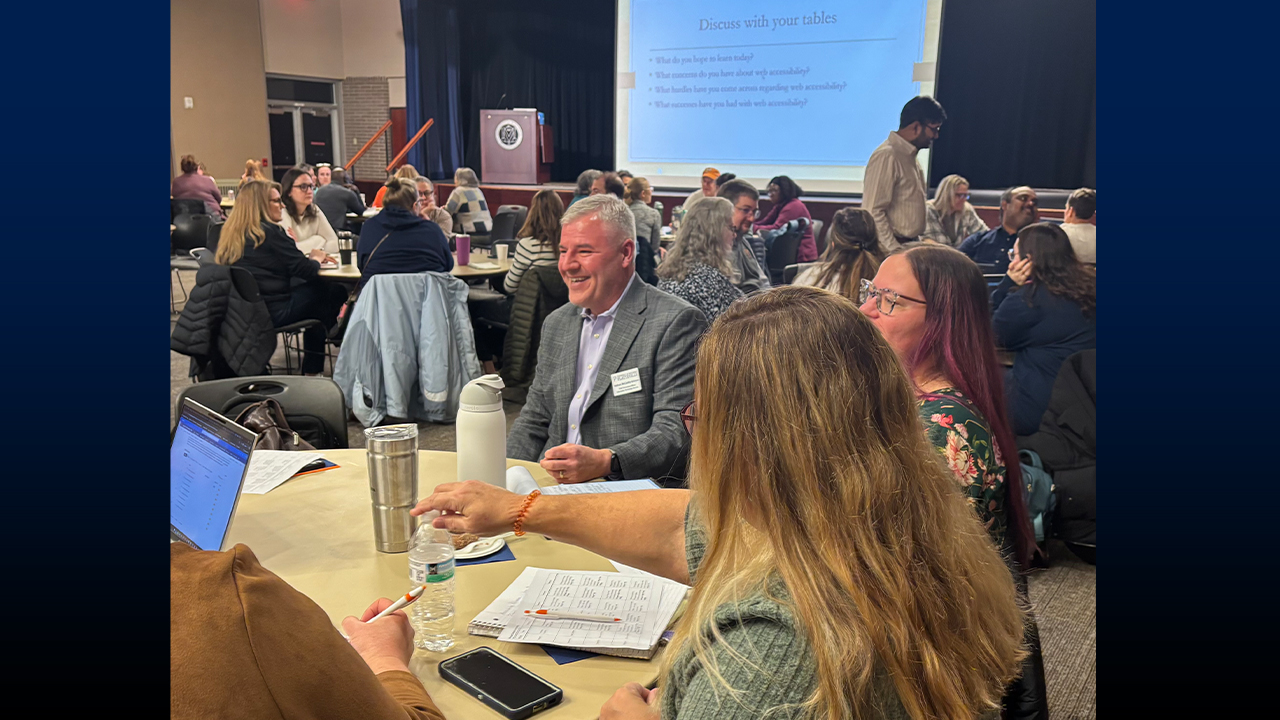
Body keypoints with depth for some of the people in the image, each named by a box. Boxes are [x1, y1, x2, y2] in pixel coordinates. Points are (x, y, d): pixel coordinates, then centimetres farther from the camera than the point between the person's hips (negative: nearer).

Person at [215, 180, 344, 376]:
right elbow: (307, 270, -11)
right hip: (272, 312, -9)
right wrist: (316, 258, 10)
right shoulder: (269, 232, -14)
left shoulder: (231, 233, 11)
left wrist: (307, 257, 13)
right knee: (332, 291, 8)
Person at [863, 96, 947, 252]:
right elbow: (873, 212, -19)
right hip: (889, 251, -9)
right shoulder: (887, 156, -13)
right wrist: (895, 251, -20)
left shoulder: (911, 157, 15)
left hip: (910, 246, 9)